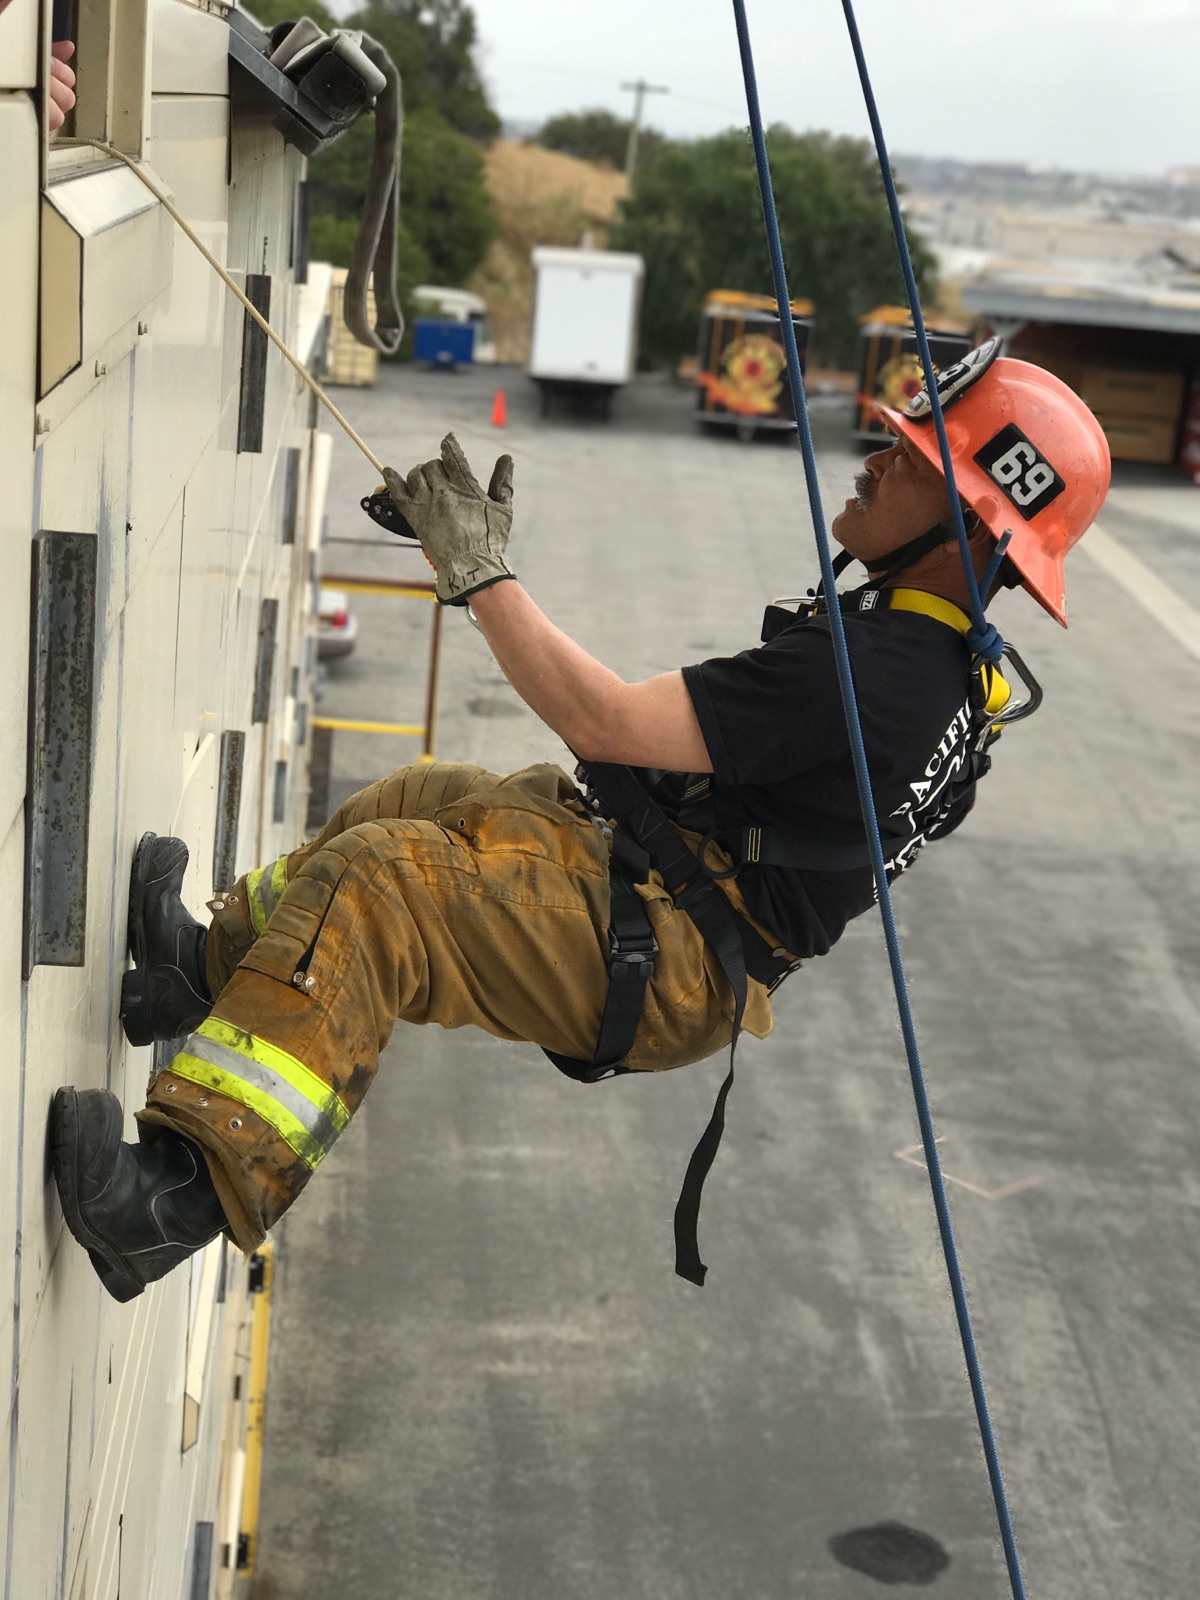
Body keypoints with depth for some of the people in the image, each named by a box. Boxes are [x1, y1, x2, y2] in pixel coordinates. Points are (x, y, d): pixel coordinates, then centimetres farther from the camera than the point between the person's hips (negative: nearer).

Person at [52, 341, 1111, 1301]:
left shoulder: (868, 671, -25)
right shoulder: (942, 660, 8)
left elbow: (608, 723, -26)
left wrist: (480, 573, -18)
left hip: (660, 968, -11)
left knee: (373, 882, -25)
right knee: (420, 801, 22)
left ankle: (191, 1185, -26)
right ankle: (222, 963, 31)